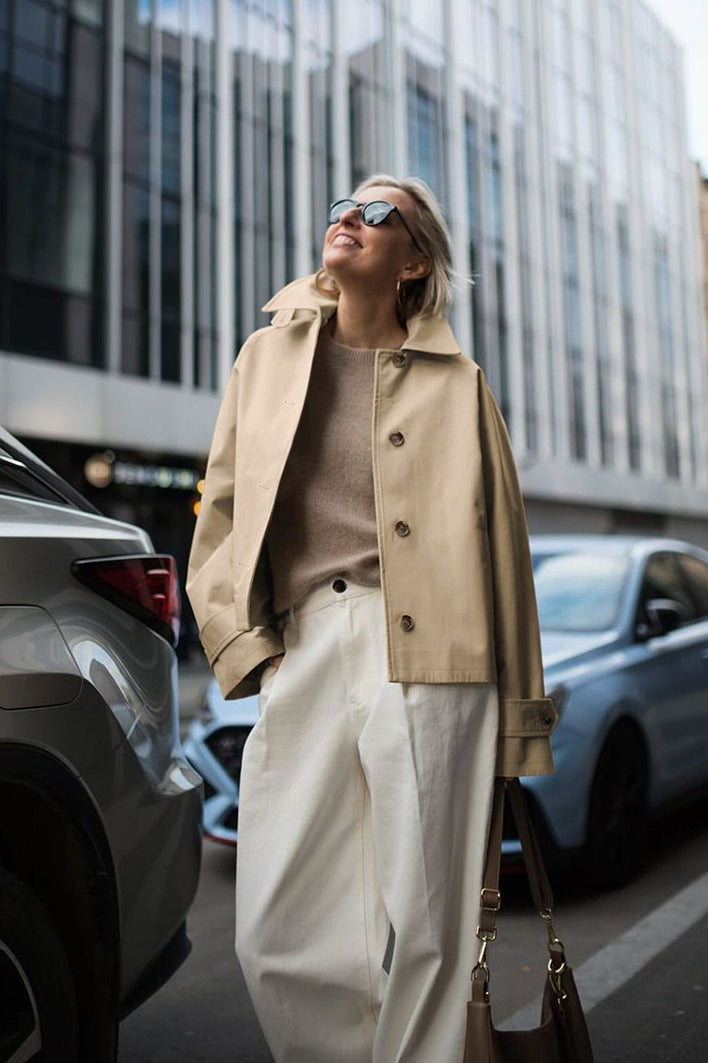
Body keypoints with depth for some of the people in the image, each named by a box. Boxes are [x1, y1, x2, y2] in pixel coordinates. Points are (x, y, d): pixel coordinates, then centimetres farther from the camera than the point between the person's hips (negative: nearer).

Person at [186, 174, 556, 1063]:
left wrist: (519, 724, 5)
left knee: (426, 931, 2)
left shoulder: (456, 381, 11)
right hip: (302, 652, 2)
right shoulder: (267, 357, 17)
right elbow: (219, 517, 15)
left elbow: (503, 548, 7)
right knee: (277, 938, 1)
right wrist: (247, 648, 2)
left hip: (428, 658, -2)